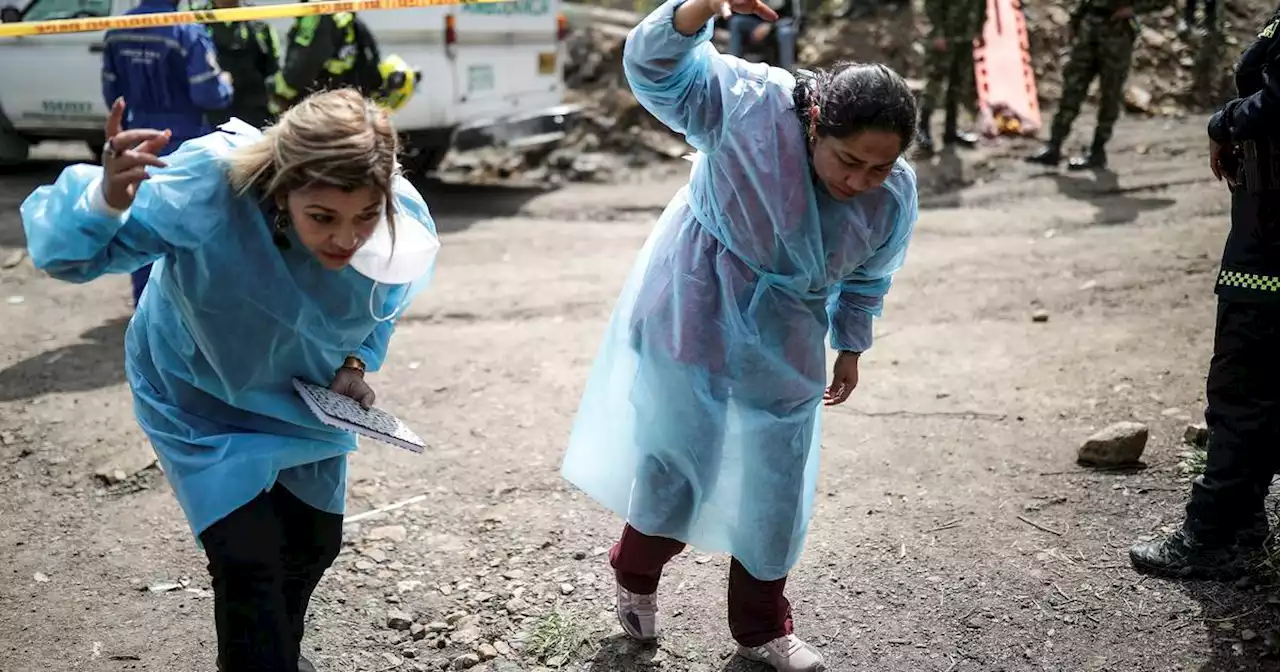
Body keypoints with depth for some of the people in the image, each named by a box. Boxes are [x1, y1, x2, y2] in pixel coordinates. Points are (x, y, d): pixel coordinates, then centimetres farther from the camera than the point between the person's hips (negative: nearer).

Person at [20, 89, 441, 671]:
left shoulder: (403, 225, -27)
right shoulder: (207, 186, -40)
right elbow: (67, 254, -33)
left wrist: (353, 364, -19)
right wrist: (106, 200, -54)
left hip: (303, 396, 4)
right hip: (201, 395, -4)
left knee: (314, 543, 17)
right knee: (248, 557, -15)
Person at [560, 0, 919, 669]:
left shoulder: (895, 197, -12)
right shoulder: (750, 103, -24)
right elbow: (655, 65, -28)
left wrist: (851, 348, 16)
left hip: (782, 340, 4)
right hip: (695, 307, -4)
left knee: (775, 487, 11)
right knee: (681, 455, 4)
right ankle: (636, 575, 36)